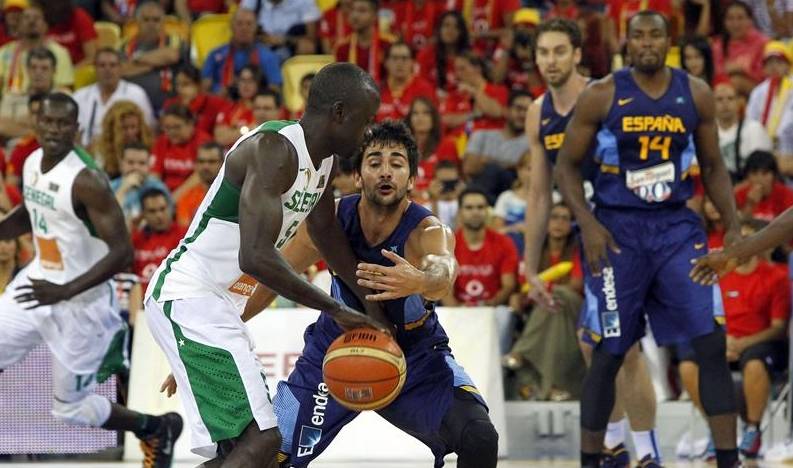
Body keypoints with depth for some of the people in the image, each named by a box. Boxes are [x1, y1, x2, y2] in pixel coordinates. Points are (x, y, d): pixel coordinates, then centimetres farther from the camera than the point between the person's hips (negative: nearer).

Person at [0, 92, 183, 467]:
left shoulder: (86, 181, -25)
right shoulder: (32, 163, 0)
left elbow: (122, 252, -27)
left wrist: (66, 292, -33)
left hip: (80, 303, -7)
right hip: (38, 283, 7)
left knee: (71, 409, 3)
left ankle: (158, 429, 25)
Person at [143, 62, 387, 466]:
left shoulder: (325, 159, 9)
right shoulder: (275, 149, -21)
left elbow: (327, 234, 29)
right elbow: (256, 256, -30)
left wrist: (371, 302, 25)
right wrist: (336, 310, -23)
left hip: (220, 304, 11)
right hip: (188, 298, -11)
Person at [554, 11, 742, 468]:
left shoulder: (696, 94, 2)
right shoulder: (601, 96, -6)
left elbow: (713, 165, 12)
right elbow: (567, 164, 0)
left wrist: (733, 225, 1)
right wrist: (588, 224, -12)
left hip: (677, 225, 2)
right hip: (617, 229, -2)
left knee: (712, 344, -6)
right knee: (609, 353, 1)